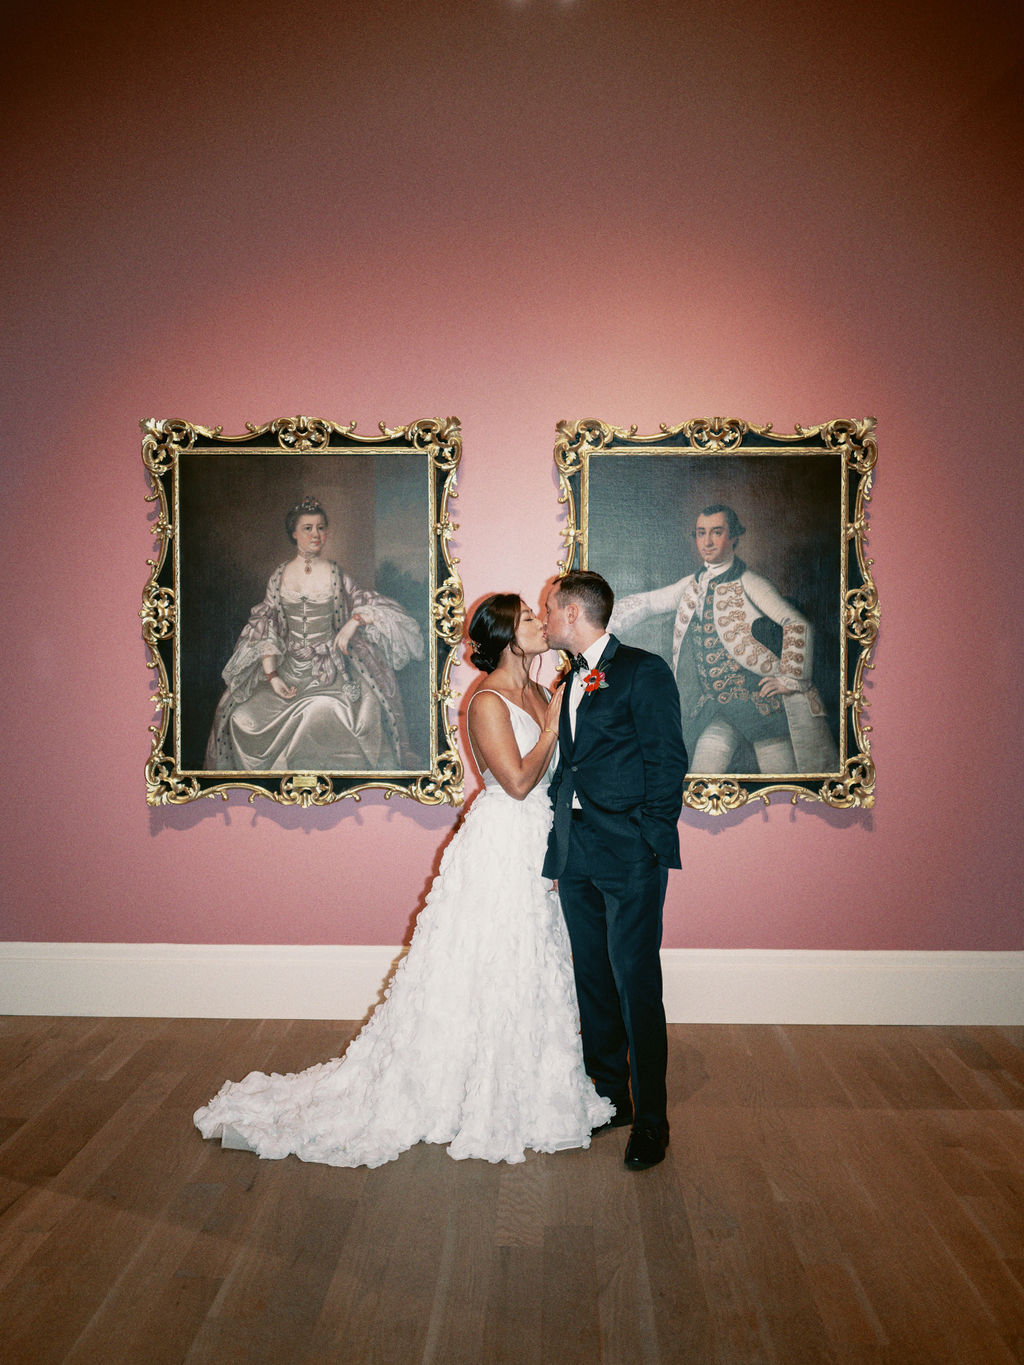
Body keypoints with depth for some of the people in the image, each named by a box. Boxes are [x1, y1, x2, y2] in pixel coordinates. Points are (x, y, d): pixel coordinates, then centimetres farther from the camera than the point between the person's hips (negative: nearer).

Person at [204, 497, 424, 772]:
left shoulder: (335, 575, 2)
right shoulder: (280, 576, 7)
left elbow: (378, 606, 3)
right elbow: (265, 628, 6)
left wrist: (353, 622, -16)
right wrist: (271, 675, -5)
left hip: (330, 669, -2)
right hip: (288, 667, 2)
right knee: (242, 716, -14)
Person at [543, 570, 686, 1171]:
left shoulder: (644, 670, -5)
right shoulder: (570, 681, 17)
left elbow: (668, 761, -9)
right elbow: (566, 766, 15)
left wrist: (650, 838, -12)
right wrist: (561, 838, 7)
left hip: (629, 855, -7)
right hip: (575, 851, 7)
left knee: (635, 982, -3)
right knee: (593, 980, 13)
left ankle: (651, 1119, 10)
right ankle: (609, 1098, 27)